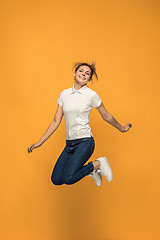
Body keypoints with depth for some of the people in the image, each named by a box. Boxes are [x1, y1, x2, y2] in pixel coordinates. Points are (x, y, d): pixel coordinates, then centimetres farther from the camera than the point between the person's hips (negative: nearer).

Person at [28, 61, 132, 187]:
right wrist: (40, 142, 7)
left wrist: (121, 128, 19)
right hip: (69, 144, 6)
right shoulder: (64, 94, 7)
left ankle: (98, 164, 2)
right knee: (56, 180, 0)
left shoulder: (91, 95, -5)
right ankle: (90, 171, 19)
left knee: (68, 179, -22)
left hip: (85, 141, -5)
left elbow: (106, 116, 9)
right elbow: (56, 121, 9)